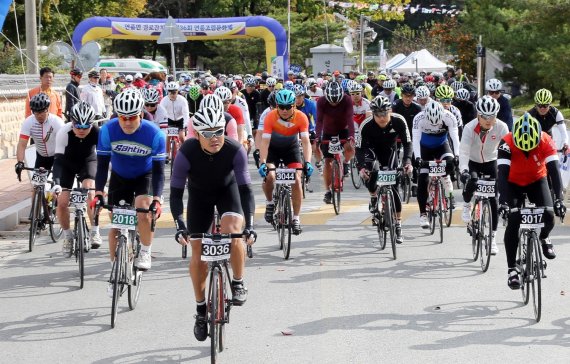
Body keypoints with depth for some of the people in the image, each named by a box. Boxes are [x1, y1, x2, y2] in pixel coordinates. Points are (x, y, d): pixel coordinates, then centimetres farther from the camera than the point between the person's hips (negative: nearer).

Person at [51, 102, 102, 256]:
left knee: (90, 190, -28)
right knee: (62, 202, -9)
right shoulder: (64, 132, -33)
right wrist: (56, 183, -49)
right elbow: (58, 159, -36)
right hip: (67, 163, 0)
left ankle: (95, 231, -16)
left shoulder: (97, 133, -31)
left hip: (88, 161, 0)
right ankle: (67, 236, 15)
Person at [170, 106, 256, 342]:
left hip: (227, 189, -1)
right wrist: (179, 225, -38)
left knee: (232, 232, -29)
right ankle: (201, 310, 14)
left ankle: (238, 283, -5)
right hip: (199, 194, 1)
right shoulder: (186, 153, -32)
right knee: (198, 253, -1)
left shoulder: (235, 151, -33)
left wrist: (249, 224, -40)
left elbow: (245, 189, -30)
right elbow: (176, 192, -27)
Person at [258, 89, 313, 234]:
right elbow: (265, 142, -31)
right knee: (269, 176, -25)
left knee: (297, 180, -14)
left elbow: (306, 141, -29)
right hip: (273, 148, -1)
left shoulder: (301, 117, -25)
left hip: (291, 148, 1)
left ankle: (296, 218, -3)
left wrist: (307, 162, -43)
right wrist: (263, 162, -43)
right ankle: (269, 203, 5)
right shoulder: (270, 117, -28)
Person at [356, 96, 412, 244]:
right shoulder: (366, 125, -32)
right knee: (369, 173, -32)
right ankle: (373, 198, 1)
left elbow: (407, 143, -23)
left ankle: (398, 225, 1)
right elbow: (359, 148, -27)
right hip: (371, 148, -1)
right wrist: (361, 167, -43)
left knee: (393, 185, -7)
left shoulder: (399, 121, -30)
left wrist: (407, 161, -39)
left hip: (389, 150, 1)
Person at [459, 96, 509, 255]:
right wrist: (464, 170, -49)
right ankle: (467, 204, 3)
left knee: (493, 200, -7)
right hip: (472, 162, -1)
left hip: (491, 162, 1)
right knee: (471, 181, -33)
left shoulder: (501, 127, -24)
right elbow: (463, 151, -34)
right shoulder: (470, 127, -27)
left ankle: (492, 238, 4)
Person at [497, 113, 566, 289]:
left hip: (537, 180, 2)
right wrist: (503, 200, -50)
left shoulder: (546, 141, -29)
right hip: (514, 183, -1)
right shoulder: (507, 143, -33)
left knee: (548, 215, -18)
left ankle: (543, 238, 18)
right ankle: (512, 269, -8)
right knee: (513, 221, -17)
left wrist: (559, 198, -46)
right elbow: (502, 173, -37)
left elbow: (554, 171, -34)